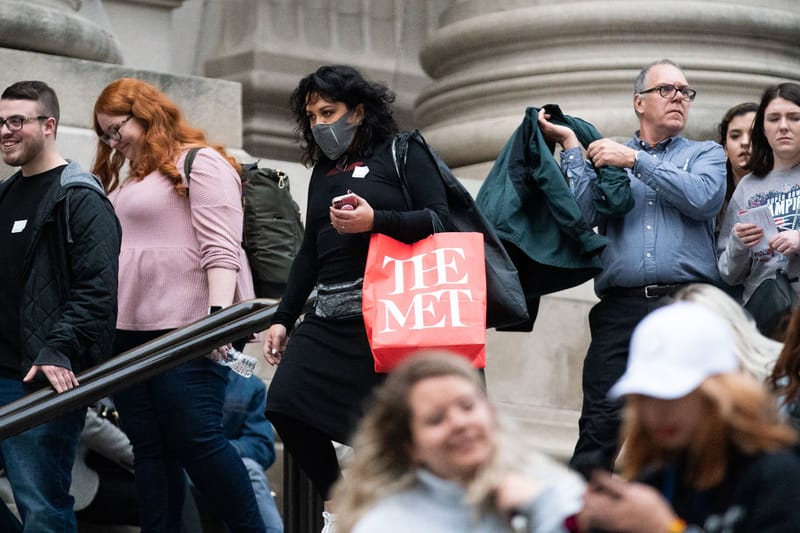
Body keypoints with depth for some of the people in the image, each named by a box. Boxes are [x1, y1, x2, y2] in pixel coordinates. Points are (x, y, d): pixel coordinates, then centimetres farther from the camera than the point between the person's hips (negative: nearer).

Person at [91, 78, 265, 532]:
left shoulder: (200, 162, -2)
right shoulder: (129, 180, 23)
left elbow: (220, 247, -12)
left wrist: (218, 313, -23)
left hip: (183, 329, -8)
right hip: (129, 332, 8)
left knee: (196, 440, -10)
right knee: (150, 449, 4)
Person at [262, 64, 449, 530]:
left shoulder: (401, 153, 2)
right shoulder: (323, 171, 21)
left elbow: (440, 218, -8)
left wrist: (375, 221, -21)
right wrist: (283, 318, 19)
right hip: (330, 313, 7)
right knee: (286, 404, -6)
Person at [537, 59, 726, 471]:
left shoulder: (705, 154, 18)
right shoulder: (607, 156, 20)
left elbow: (704, 198, -5)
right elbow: (583, 214, 4)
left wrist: (636, 161, -2)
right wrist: (571, 147, 3)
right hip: (621, 309, 0)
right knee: (600, 424, -8)